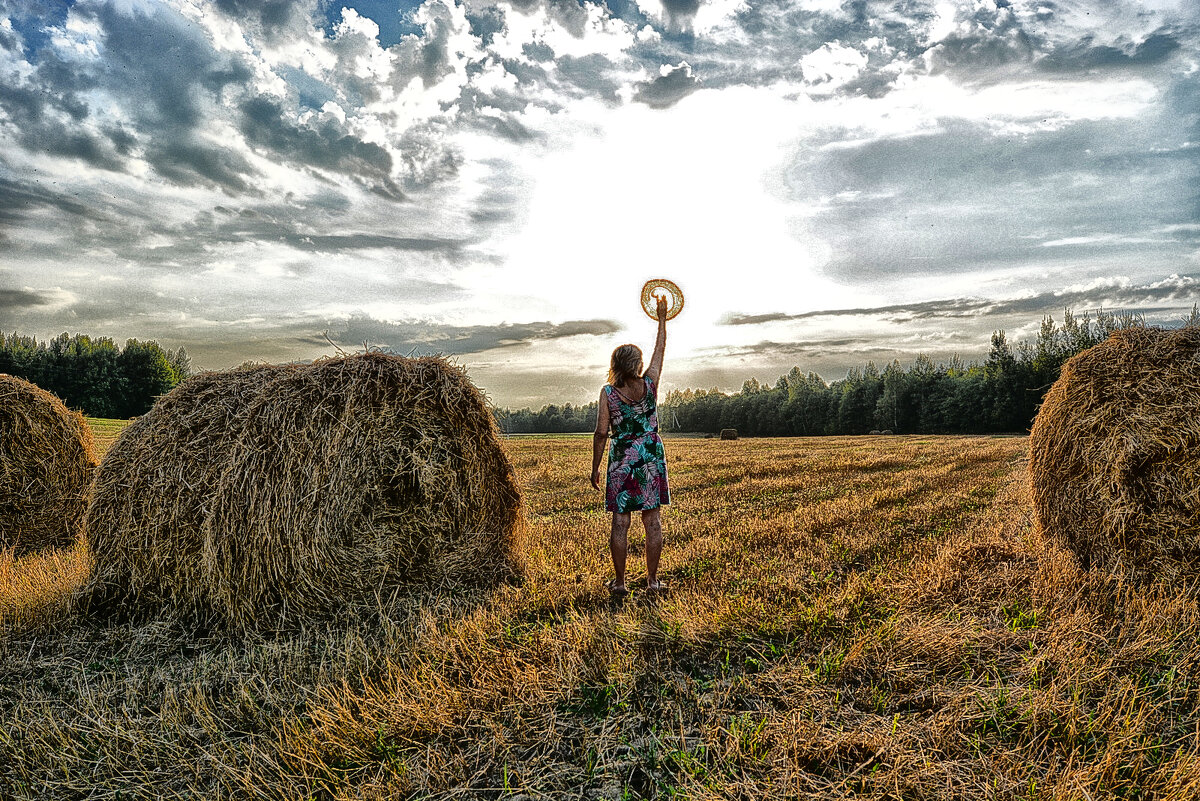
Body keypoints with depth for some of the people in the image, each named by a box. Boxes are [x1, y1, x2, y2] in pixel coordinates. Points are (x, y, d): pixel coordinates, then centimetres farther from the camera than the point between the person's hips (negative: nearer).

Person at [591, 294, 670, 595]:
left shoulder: (608, 392, -6)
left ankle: (619, 582, 10)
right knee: (652, 520, 6)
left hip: (621, 460, -1)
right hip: (651, 457, 2)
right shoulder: (649, 384, -1)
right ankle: (652, 581, 12)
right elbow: (660, 349, 13)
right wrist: (662, 318, 25)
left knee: (620, 521, 4)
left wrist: (595, 467, 1)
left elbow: (601, 432, -8)